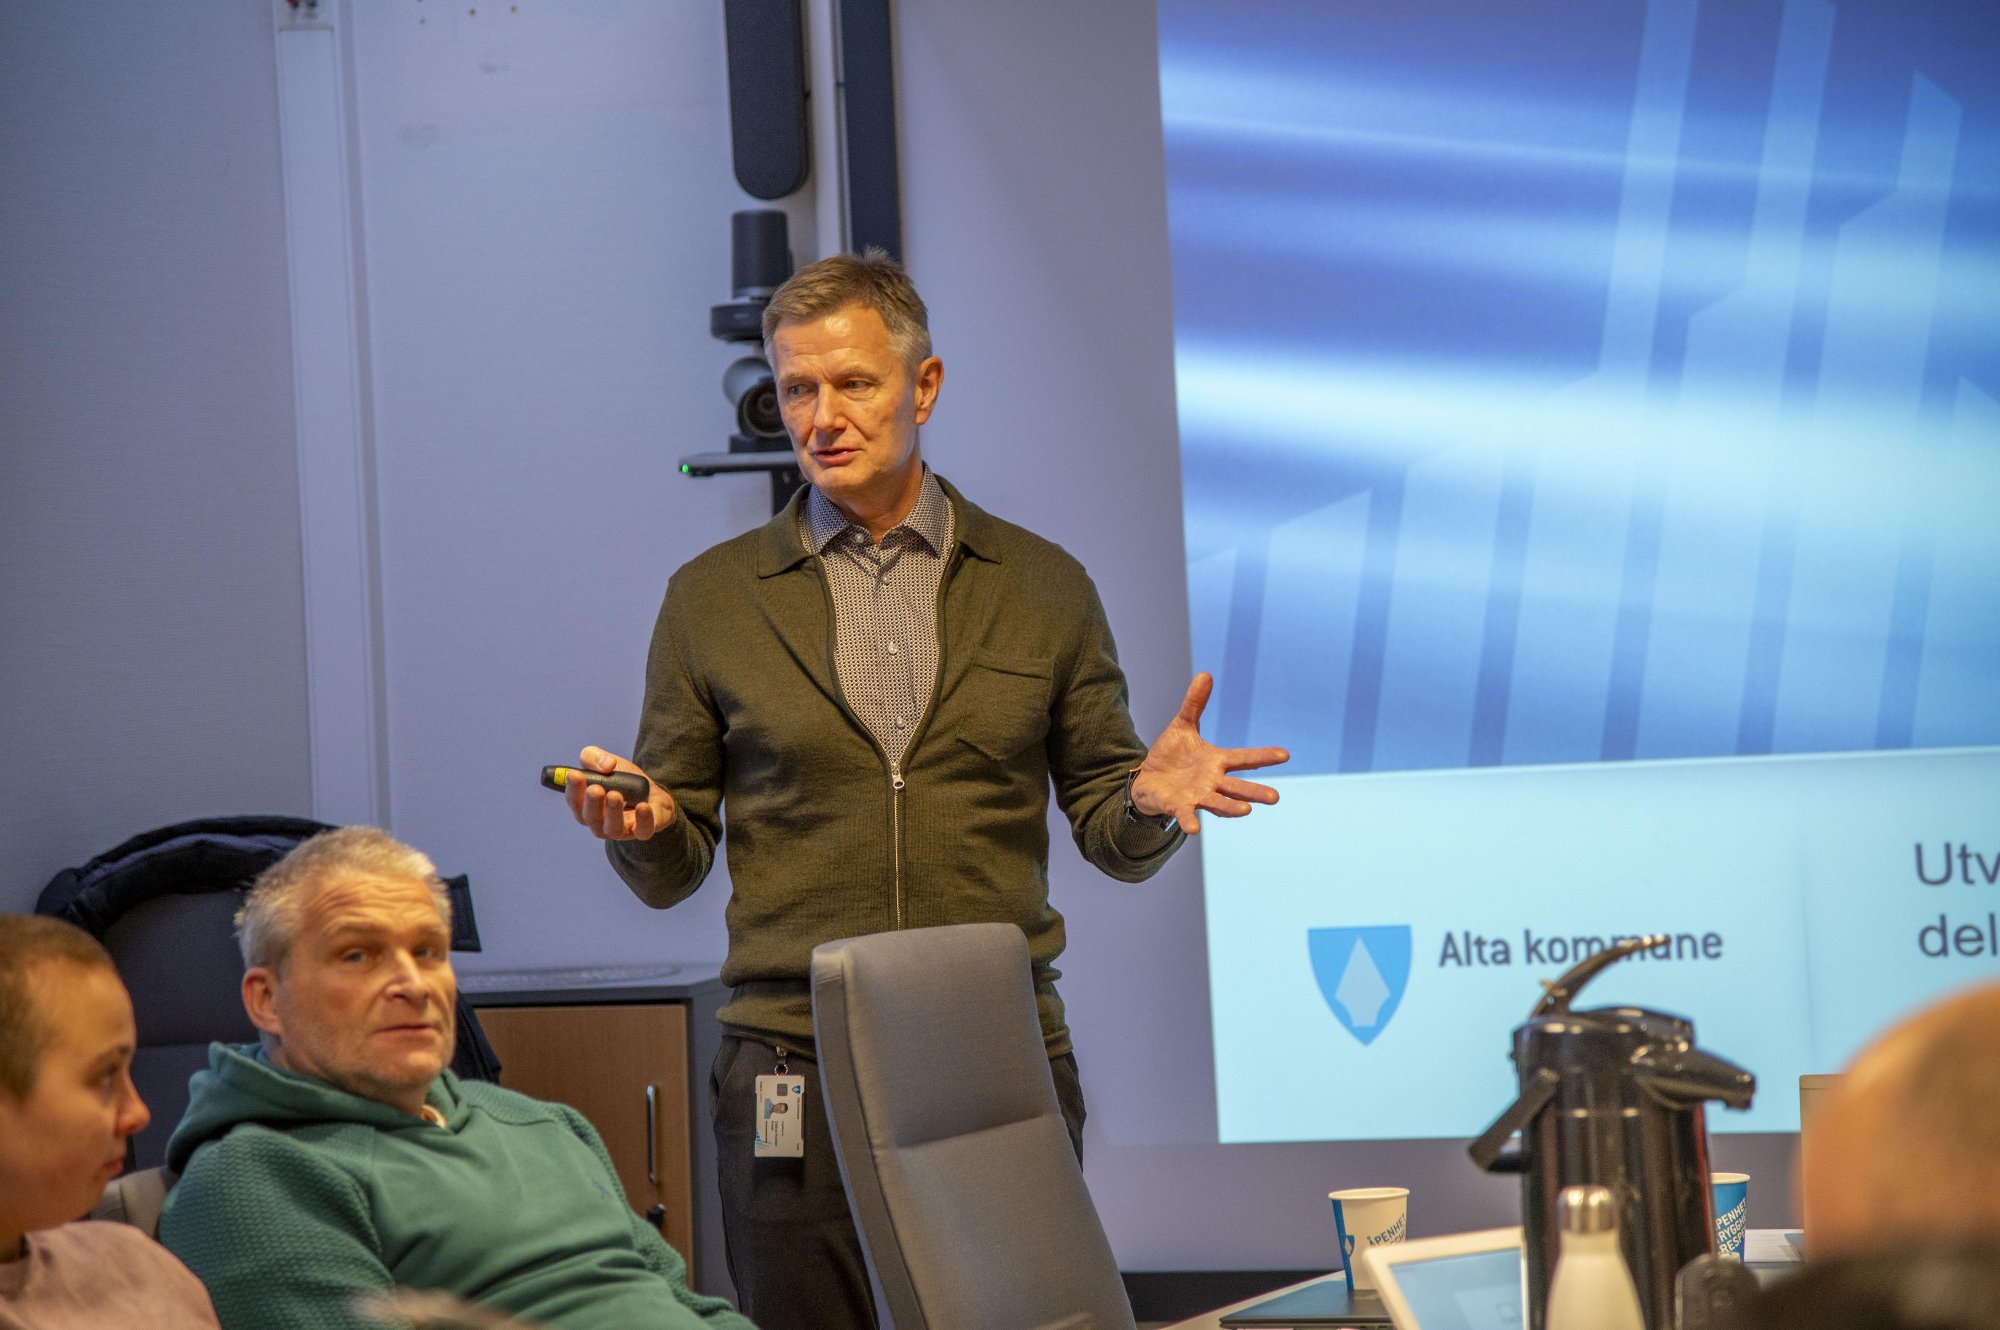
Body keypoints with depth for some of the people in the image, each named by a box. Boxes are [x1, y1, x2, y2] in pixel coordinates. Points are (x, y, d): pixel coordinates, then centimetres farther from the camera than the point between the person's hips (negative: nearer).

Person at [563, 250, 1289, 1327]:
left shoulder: (1043, 589, 10)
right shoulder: (712, 598, 9)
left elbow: (1109, 837, 12)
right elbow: (671, 872, 10)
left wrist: (1149, 801, -11)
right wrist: (642, 824, -12)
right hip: (792, 1067, 0)